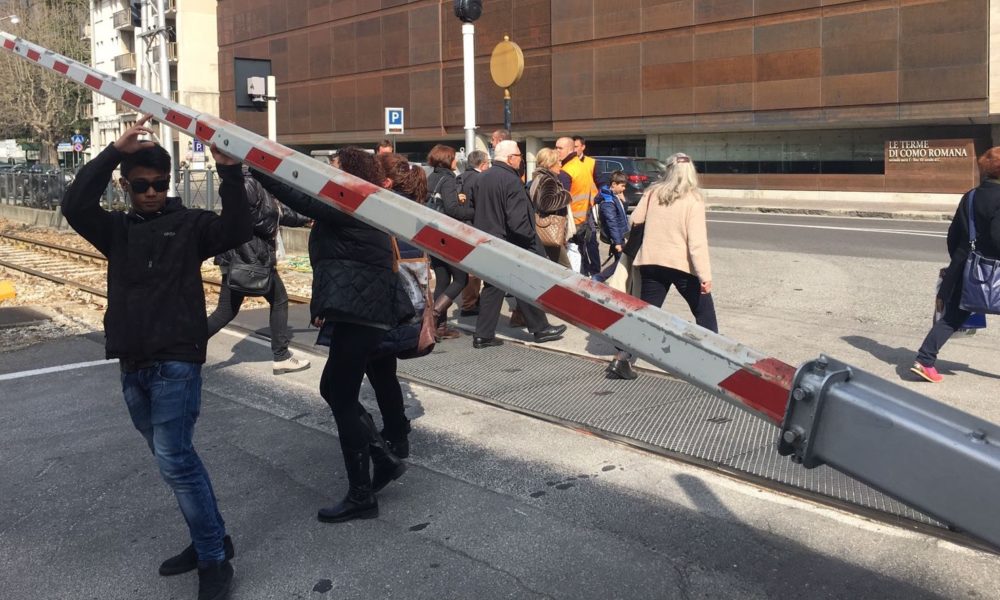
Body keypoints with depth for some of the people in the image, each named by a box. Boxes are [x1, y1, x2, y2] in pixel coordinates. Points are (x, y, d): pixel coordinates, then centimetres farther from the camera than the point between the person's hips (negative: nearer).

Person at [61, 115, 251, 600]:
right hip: (132, 364, 6)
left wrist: (229, 172, -29)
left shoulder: (189, 224, 1)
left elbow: (237, 230, -16)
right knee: (173, 458, 12)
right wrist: (113, 152, -16)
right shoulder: (116, 229, 11)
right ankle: (211, 540, 25)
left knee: (174, 459, -12)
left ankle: (214, 559, -2)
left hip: (176, 361, -6)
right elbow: (75, 206, -7)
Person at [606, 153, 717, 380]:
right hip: (682, 264, -4)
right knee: (704, 312, 13)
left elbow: (635, 220, 9)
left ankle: (622, 358, 3)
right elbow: (697, 241, -17)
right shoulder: (693, 200, -10)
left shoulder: (653, 192, 1)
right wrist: (705, 275, -19)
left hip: (652, 262, 4)